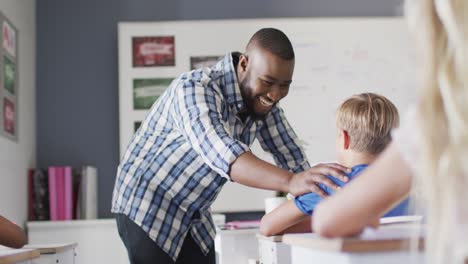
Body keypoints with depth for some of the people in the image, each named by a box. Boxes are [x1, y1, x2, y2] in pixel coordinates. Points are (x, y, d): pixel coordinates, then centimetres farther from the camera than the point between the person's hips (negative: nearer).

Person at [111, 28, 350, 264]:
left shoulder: (263, 101, -5)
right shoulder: (194, 89, -28)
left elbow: (290, 155, -2)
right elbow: (221, 154, -44)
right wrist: (291, 182, -58)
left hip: (194, 216, 7)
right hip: (146, 208, -7)